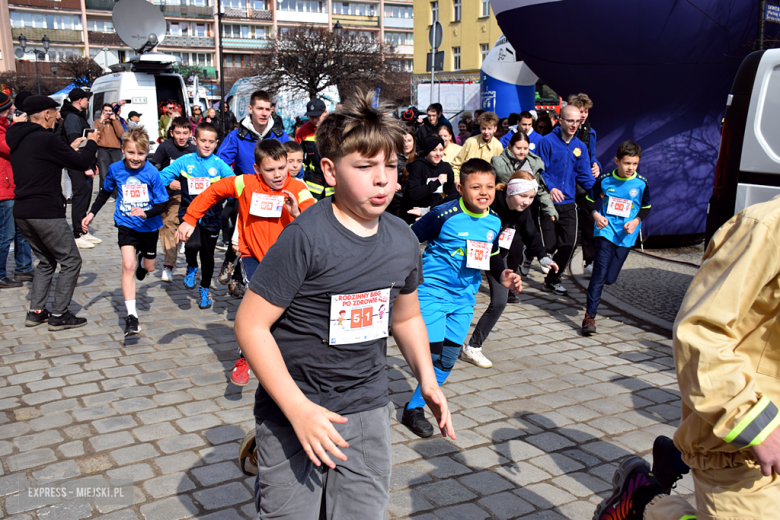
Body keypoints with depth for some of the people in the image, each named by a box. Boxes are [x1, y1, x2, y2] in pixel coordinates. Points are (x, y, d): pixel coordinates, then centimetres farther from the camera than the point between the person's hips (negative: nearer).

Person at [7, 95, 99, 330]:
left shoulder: (18, 140, 12)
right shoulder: (46, 139, -15)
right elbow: (82, 163, -9)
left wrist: (70, 148, 25)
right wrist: (91, 143, 9)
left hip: (21, 212, 9)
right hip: (46, 213, -9)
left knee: (46, 261, 22)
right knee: (71, 261, 3)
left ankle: (35, 312, 21)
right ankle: (59, 315, 4)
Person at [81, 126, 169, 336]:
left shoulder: (152, 173, -17)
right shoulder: (115, 169, -8)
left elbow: (163, 204, -14)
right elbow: (105, 192, 12)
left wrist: (146, 213, -32)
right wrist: (91, 213, 8)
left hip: (149, 226, 0)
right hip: (126, 226, 0)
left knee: (149, 267, 18)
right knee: (128, 265, -18)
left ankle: (142, 260, 59)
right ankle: (131, 315, -16)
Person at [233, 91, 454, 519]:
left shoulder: (403, 241, 1)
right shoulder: (306, 238, -19)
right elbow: (250, 324, -18)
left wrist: (427, 379, 4)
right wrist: (298, 409, -21)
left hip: (367, 410, 5)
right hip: (293, 410, -5)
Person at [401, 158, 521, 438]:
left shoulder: (495, 221, 1)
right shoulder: (443, 214, -18)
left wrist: (503, 276, 0)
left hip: (464, 298, 6)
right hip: (432, 291, -6)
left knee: (448, 359, 10)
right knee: (433, 352, -9)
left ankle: (416, 405, 27)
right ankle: (413, 410, 12)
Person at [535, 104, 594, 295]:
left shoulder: (580, 146, 8)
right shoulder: (548, 141, -8)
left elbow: (584, 175, 9)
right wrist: (550, 188, -27)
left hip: (568, 202, 5)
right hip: (548, 201, -5)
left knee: (569, 242, 2)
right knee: (549, 245, -4)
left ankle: (552, 279, 19)